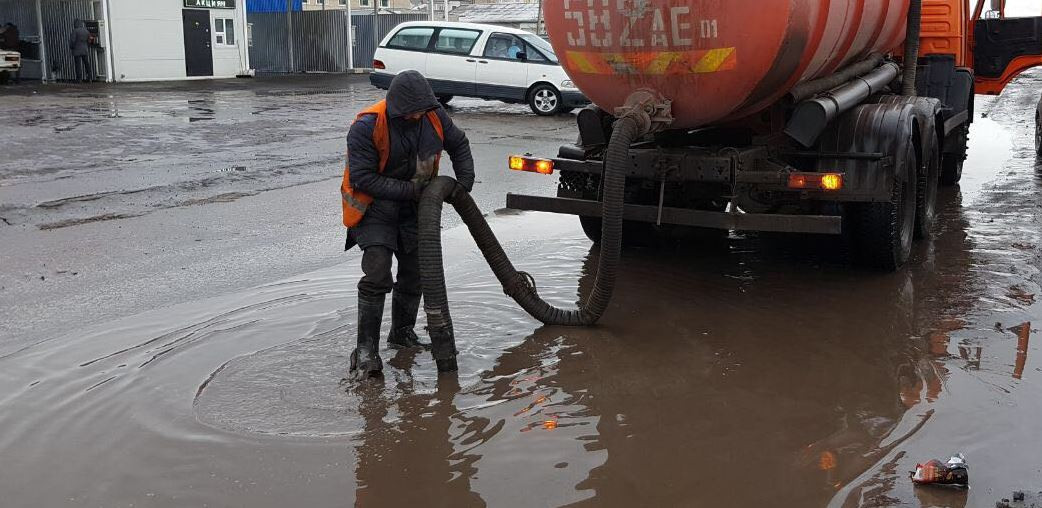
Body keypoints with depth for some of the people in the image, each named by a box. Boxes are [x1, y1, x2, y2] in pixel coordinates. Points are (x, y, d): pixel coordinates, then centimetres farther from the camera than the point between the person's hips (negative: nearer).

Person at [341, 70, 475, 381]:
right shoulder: (367, 127, -25)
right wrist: (407, 189, -27)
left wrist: (465, 181, -2)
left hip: (414, 204, 6)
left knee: (415, 272, 11)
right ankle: (366, 351, -12)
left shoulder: (434, 115, -9)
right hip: (374, 206, -6)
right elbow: (362, 178, -25)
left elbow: (459, 145, 10)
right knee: (377, 276, -17)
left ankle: (402, 334, 32)